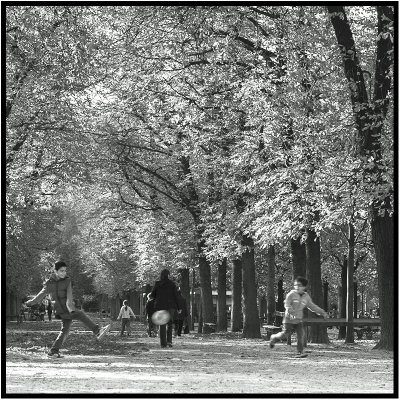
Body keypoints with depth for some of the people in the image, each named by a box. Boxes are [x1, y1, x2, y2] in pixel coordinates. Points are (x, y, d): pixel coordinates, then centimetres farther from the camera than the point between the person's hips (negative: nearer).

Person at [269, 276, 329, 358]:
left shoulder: (306, 297, 7)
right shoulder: (291, 294, -9)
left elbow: (312, 306, 17)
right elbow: (287, 305, -18)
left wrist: (323, 313, 15)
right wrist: (292, 312, -36)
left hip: (298, 320, 4)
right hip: (289, 319, -4)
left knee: (301, 335, -11)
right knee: (284, 336, -2)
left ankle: (299, 352, -7)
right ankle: (274, 338, 28)